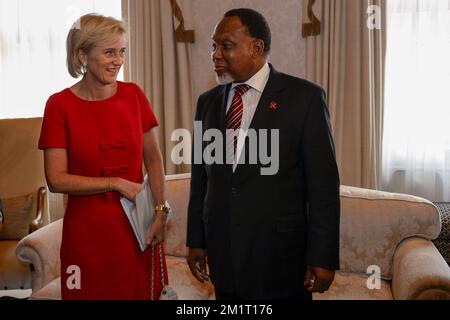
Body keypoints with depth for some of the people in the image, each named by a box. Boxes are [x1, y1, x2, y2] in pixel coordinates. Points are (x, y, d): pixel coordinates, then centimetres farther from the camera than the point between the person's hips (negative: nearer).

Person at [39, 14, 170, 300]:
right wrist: (116, 184, -13)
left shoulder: (133, 95, 0)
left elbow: (153, 158, 5)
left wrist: (161, 211, -3)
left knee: (143, 292, 11)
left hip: (137, 226, 3)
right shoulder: (61, 104, -8)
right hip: (88, 230, -2)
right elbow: (57, 180, -10)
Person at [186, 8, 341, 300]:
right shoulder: (208, 102, 7)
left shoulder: (305, 97, -8)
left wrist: (322, 257, -10)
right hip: (223, 256, 4)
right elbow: (200, 179, 10)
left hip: (281, 257, -4)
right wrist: (196, 241, 8)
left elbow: (323, 183, -9)